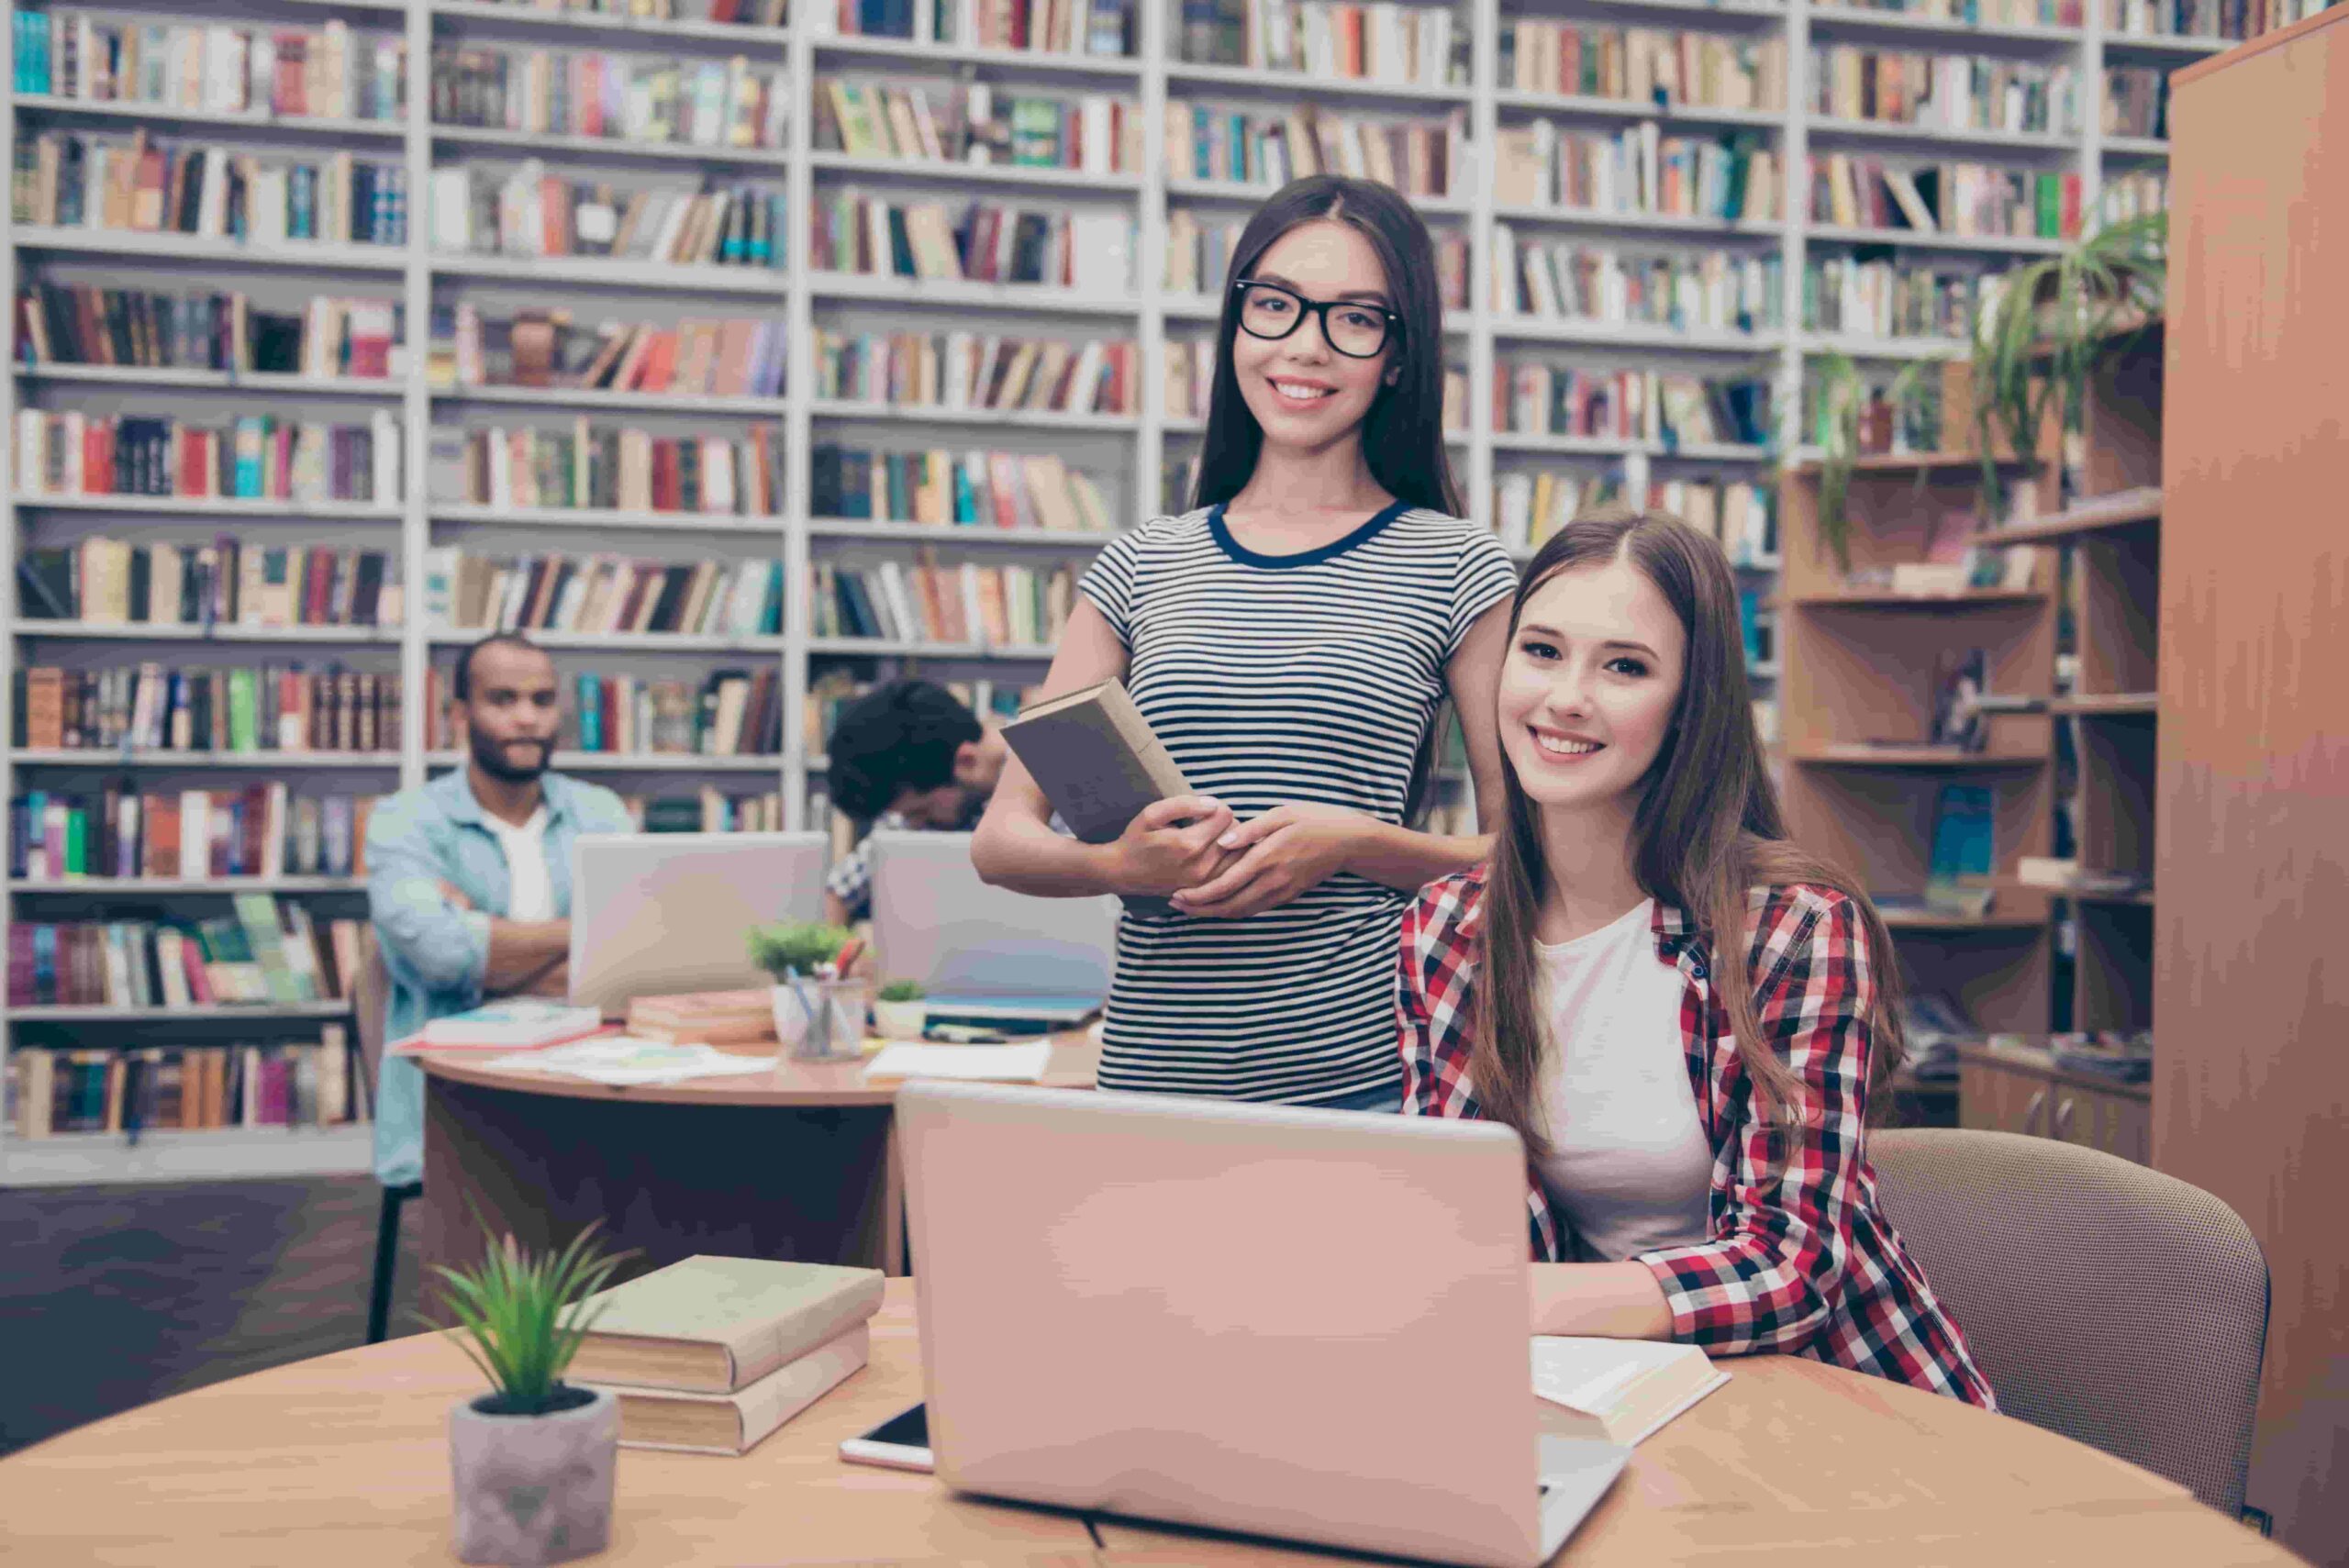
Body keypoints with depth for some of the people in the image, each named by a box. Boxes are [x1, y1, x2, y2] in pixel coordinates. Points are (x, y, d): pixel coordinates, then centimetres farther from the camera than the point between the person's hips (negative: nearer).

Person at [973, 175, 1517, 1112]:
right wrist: (1122, 865, -14)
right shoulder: (1143, 567, 8)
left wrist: (1356, 843, -14)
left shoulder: (1456, 568, 1)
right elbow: (1003, 839, 7)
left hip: (1368, 1076, -2)